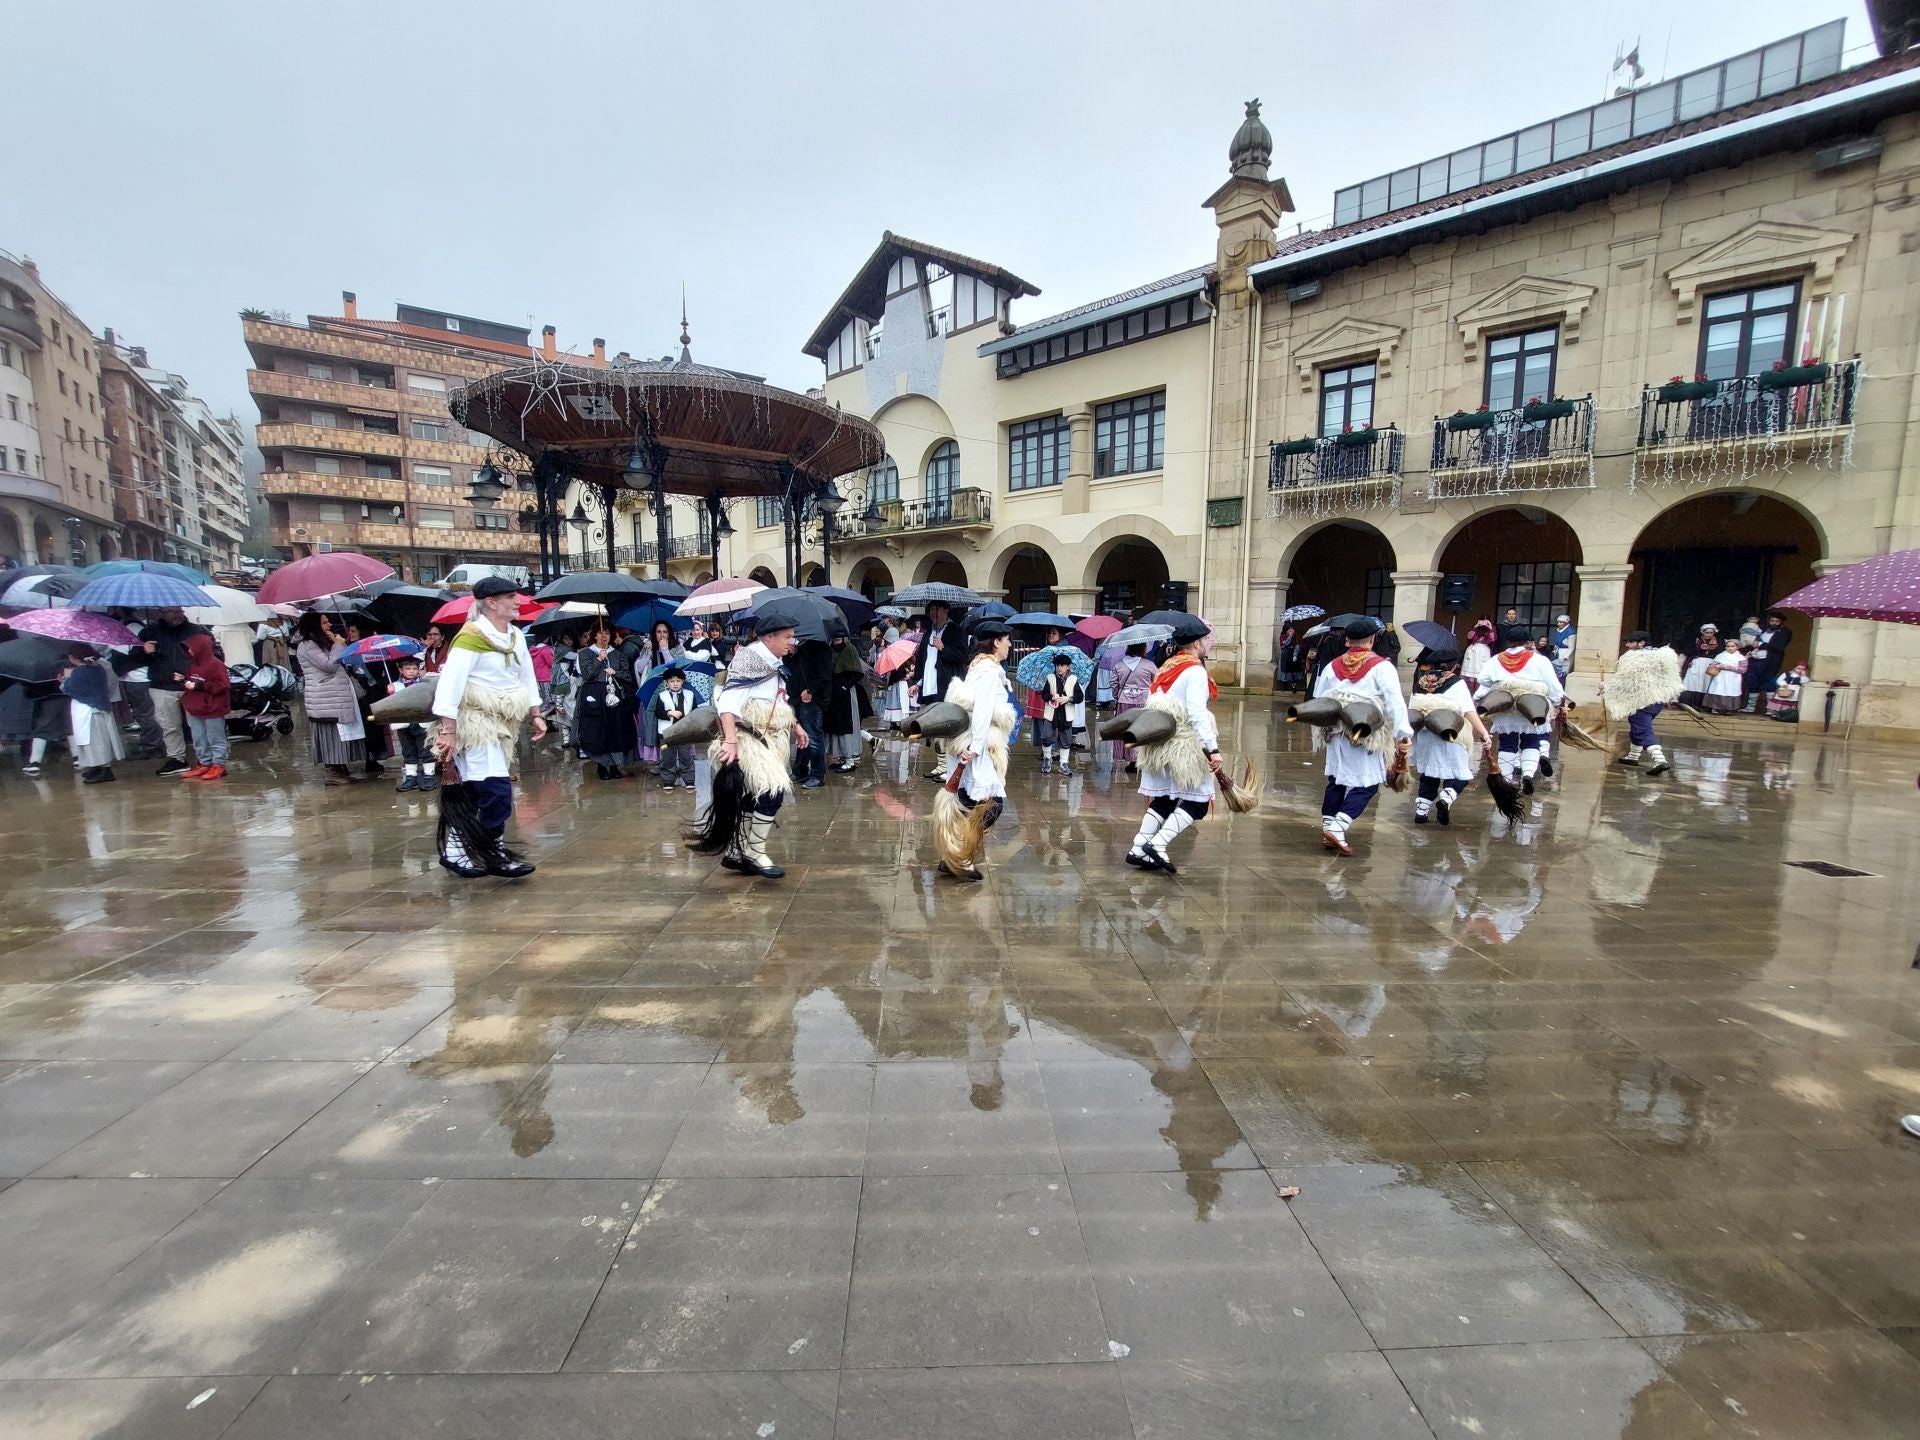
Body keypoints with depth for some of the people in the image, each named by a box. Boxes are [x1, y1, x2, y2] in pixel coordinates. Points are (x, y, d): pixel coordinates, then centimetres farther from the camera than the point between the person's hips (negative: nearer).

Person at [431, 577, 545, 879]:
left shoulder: (516, 636, 9)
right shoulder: (471, 637, -15)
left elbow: (527, 676, 18)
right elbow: (450, 683, -20)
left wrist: (536, 715, 15)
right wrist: (448, 730, -23)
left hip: (501, 724, 8)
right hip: (475, 723, -8)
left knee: (472, 791, 13)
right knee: (497, 789, -10)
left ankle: (454, 851, 23)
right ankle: (495, 855, 3)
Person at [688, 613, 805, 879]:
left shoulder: (773, 663, 14)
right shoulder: (749, 657, -13)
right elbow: (728, 700, -23)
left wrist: (795, 725, 23)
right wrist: (730, 740, -31)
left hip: (768, 739, 9)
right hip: (747, 737, -9)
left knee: (754, 798, 9)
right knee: (773, 790, -19)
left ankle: (736, 854, 20)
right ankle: (755, 853, -6)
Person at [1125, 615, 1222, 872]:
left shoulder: (1167, 666, 15)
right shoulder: (1195, 671, -11)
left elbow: (1152, 704, 14)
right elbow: (1197, 713, -20)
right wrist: (1213, 748, -22)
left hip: (1159, 743, 8)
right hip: (1185, 747, -8)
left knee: (1164, 800, 13)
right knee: (1197, 802, -1)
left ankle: (1138, 848, 10)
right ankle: (1158, 845, -10)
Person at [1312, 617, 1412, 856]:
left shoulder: (1332, 666, 8)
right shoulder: (1381, 667, -7)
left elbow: (1317, 701, 11)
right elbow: (1395, 703, -12)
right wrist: (1403, 735, -10)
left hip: (1336, 732, 5)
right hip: (1368, 736, -5)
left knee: (1336, 780, 14)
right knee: (1366, 784, 1)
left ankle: (1328, 830, 18)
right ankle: (1337, 827, -12)